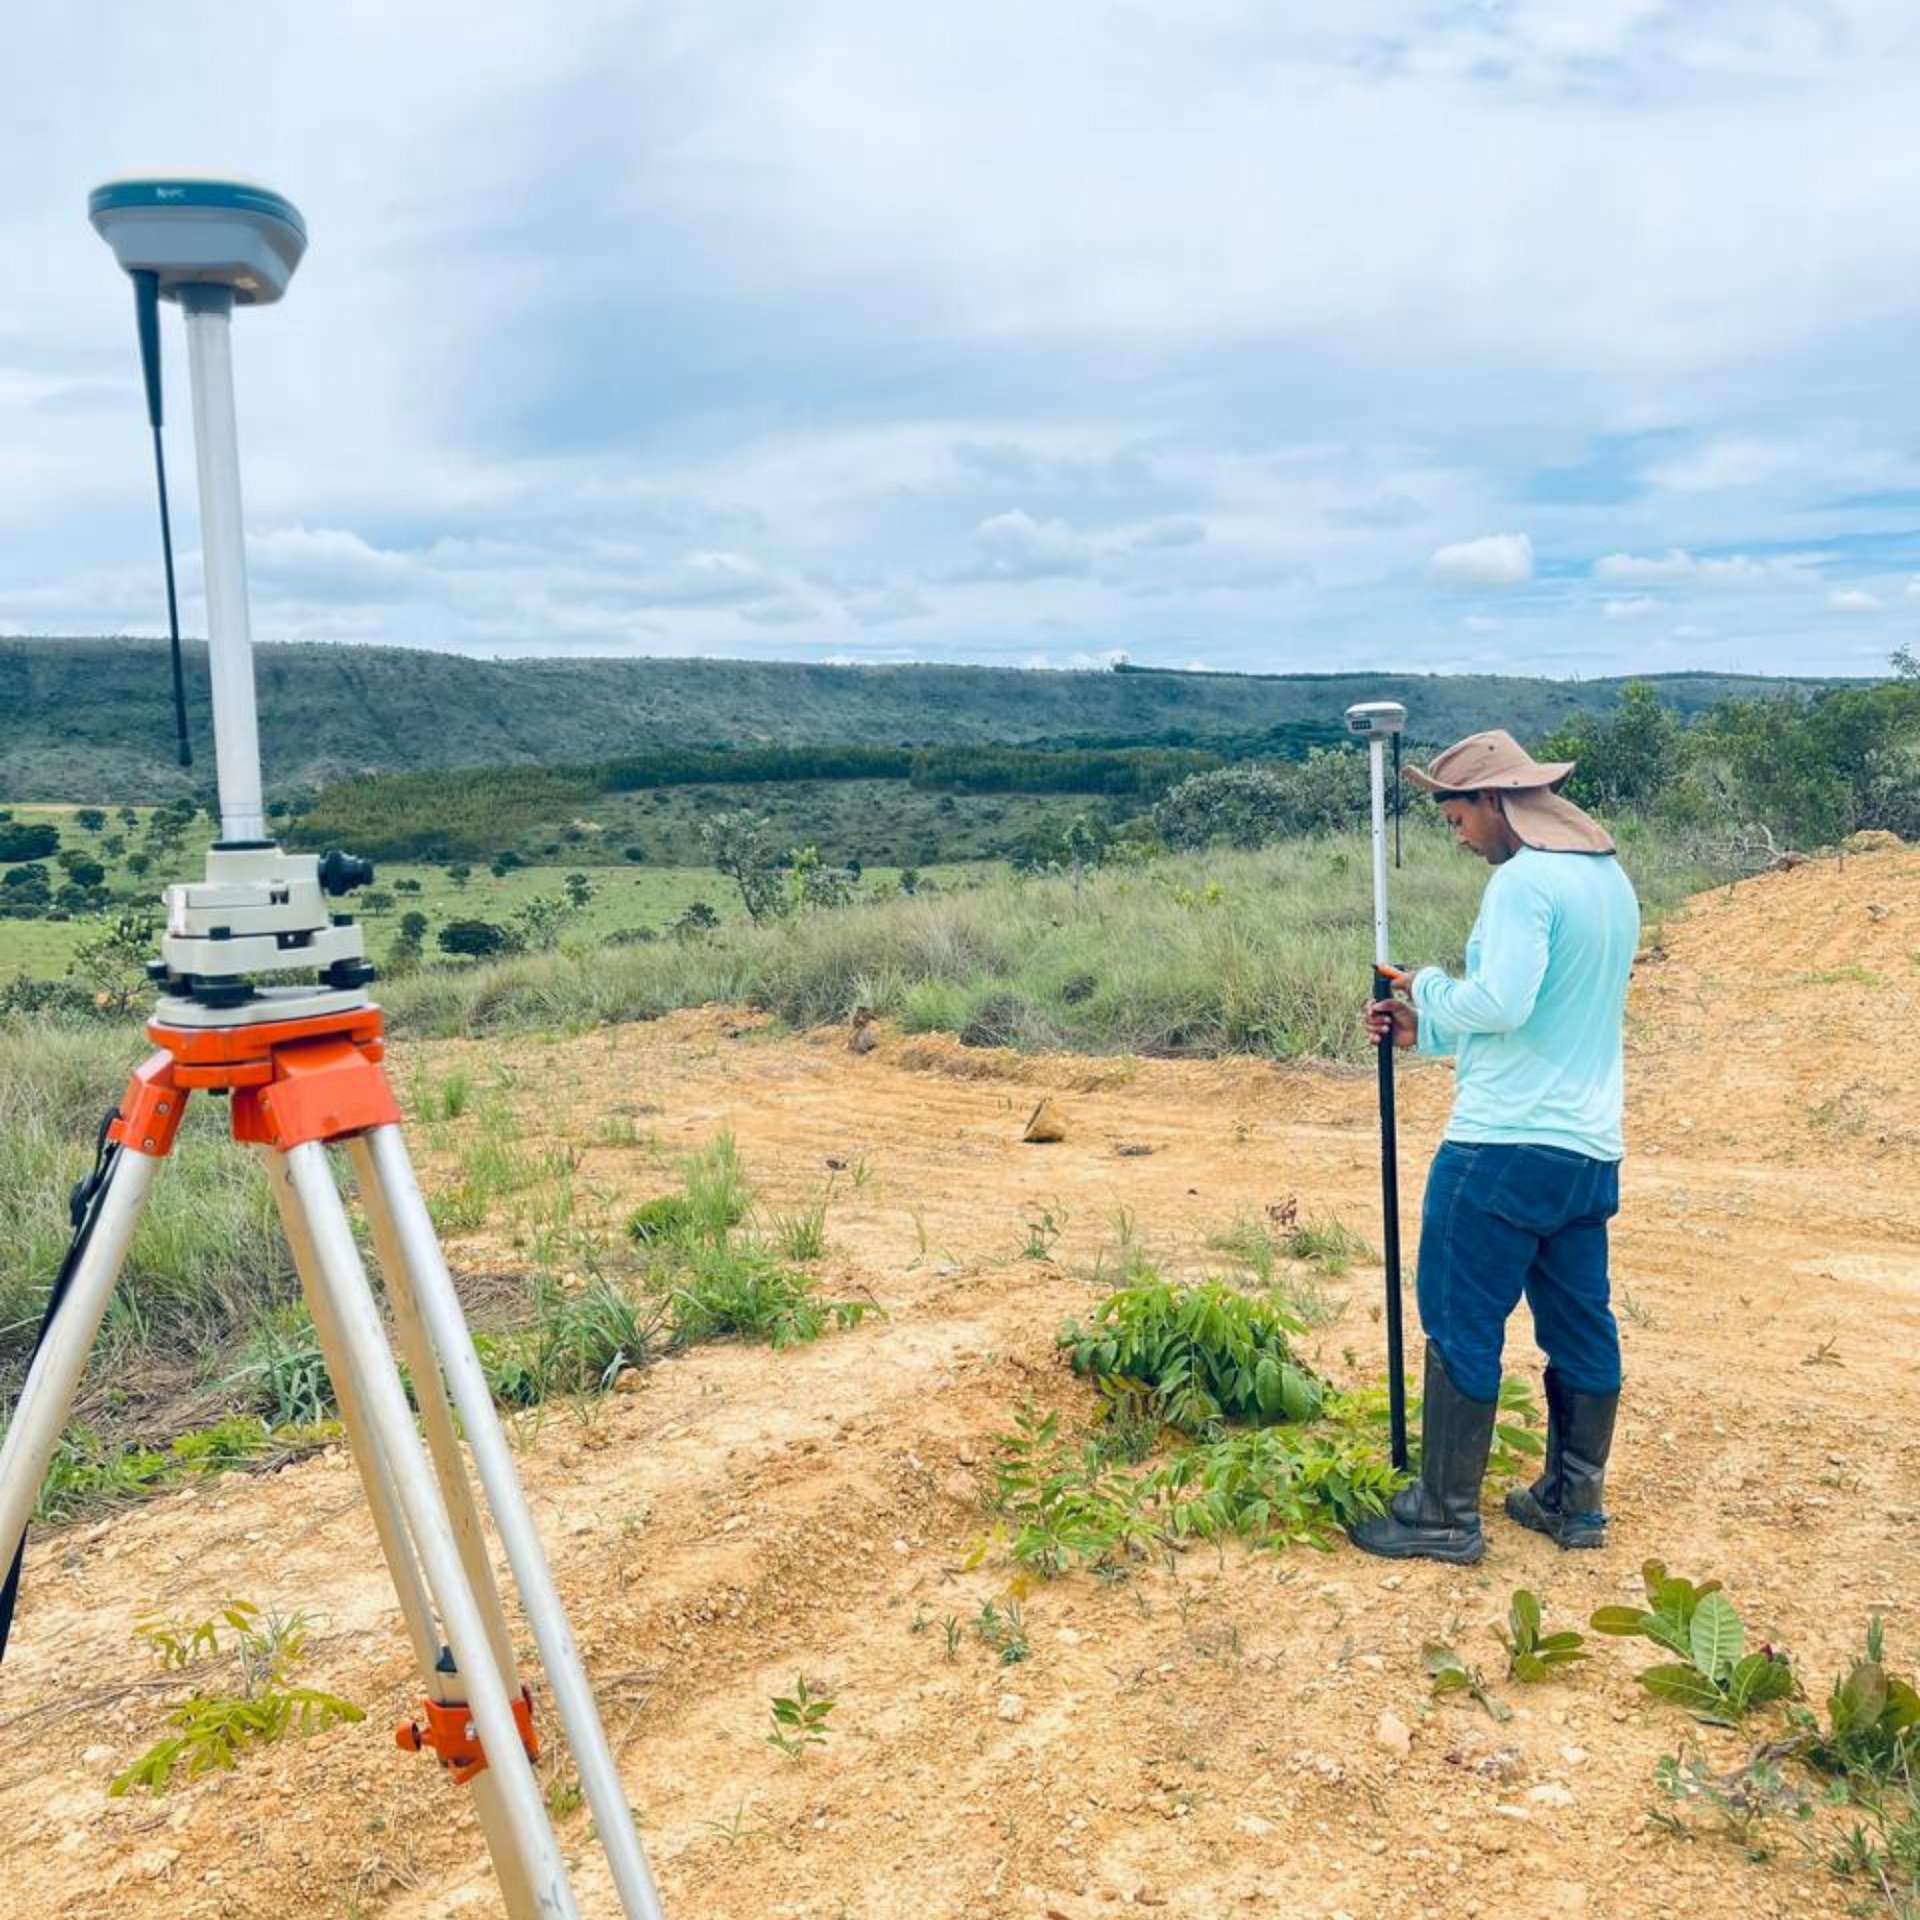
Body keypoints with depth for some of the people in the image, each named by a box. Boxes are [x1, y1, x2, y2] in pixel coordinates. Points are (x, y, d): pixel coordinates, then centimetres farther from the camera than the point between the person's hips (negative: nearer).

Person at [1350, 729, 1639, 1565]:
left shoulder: (1523, 880, -14)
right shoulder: (1612, 880, 16)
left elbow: (1501, 1003, -24)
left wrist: (1432, 987, -4)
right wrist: (1425, 1031, 18)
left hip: (1506, 1147, -9)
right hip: (1590, 1150, 9)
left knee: (1461, 1326, 0)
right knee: (1580, 1328, 15)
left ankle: (1445, 1515, 8)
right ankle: (1574, 1502, 26)